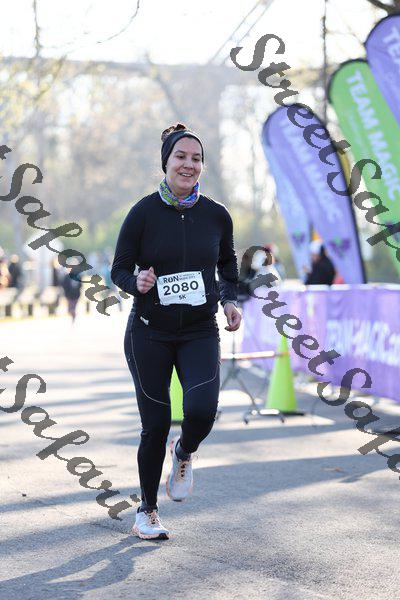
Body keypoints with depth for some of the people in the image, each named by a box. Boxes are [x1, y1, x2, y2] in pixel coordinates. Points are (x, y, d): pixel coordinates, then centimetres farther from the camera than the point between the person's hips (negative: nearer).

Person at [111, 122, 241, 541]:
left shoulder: (216, 215, 0)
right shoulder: (144, 212, -8)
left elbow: (228, 264, 17)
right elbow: (119, 269, -2)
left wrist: (229, 300, 1)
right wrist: (137, 283, -23)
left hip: (200, 333, 1)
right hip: (149, 332, -1)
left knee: (202, 411, -20)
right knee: (155, 425, 2)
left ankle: (183, 454, 17)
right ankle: (147, 511, 24)